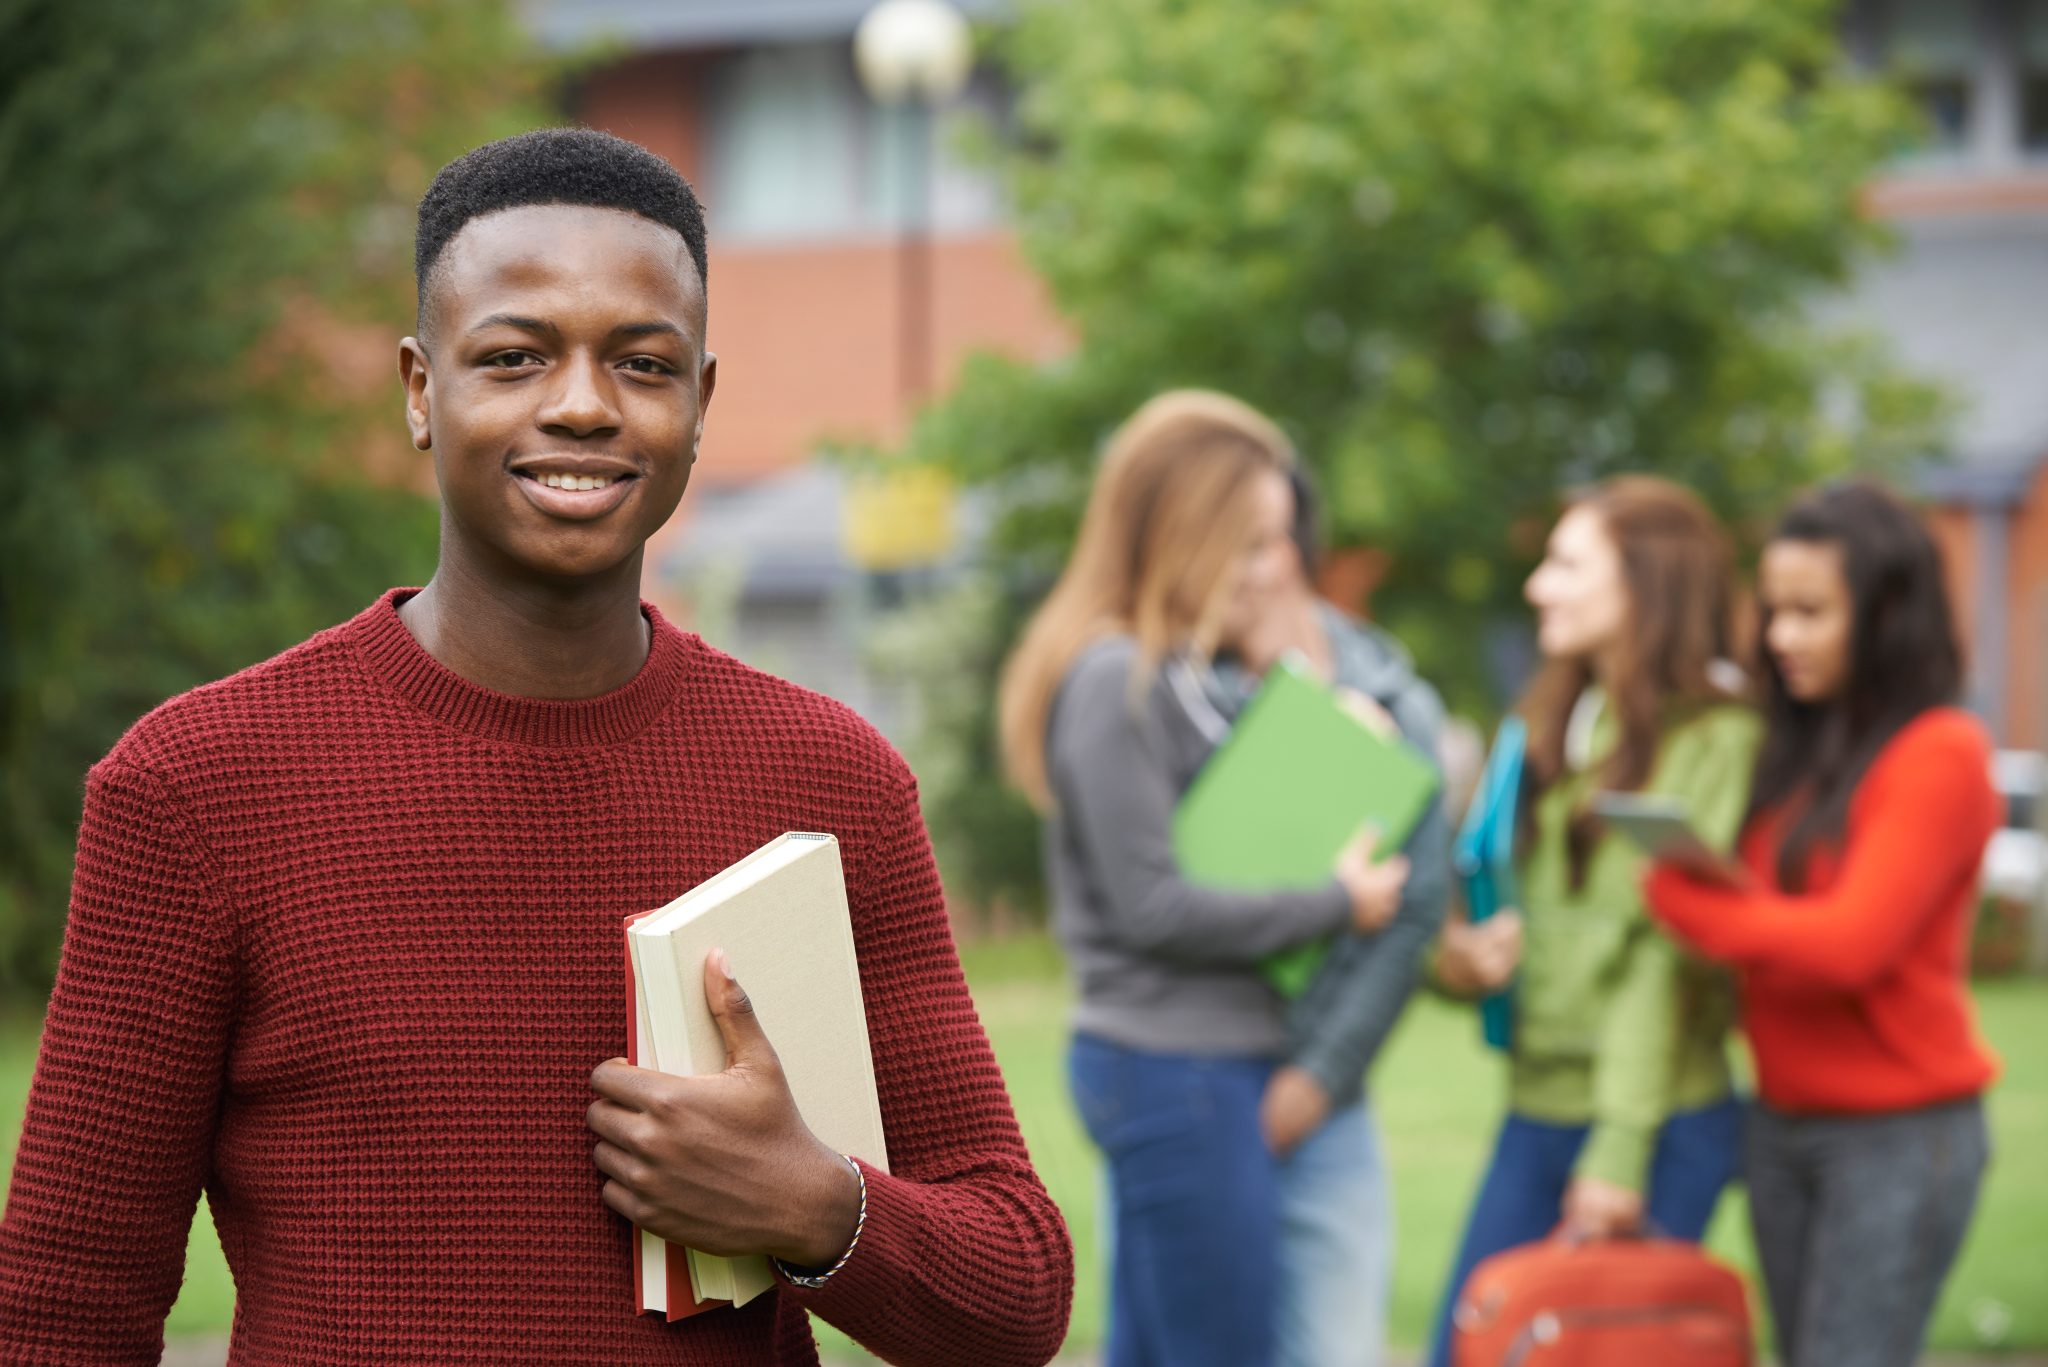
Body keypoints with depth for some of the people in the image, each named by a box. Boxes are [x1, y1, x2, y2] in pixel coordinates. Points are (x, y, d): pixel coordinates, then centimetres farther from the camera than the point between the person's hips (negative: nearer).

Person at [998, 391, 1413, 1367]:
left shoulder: (1183, 669, 14)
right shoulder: (1116, 681, -15)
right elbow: (1152, 907, -18)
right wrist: (1337, 904, -10)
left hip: (1209, 1065, 10)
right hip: (1178, 1071, -10)